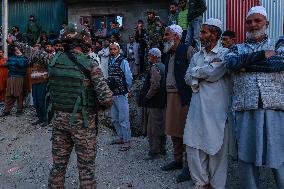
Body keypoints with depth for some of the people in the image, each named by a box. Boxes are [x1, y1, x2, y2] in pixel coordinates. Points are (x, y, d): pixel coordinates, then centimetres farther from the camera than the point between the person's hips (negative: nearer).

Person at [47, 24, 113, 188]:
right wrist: (105, 104, 0)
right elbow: (106, 97, -20)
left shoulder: (54, 61, 0)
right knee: (86, 167, 10)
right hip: (82, 120, -5)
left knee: (58, 164, 19)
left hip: (59, 118, 5)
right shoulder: (89, 65, -15)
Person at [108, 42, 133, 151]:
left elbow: (129, 78, -8)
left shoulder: (123, 62, -8)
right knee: (114, 119, 15)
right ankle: (121, 138, 30)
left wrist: (126, 89, 4)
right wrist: (109, 91, 10)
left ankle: (127, 142, 9)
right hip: (111, 94, 7)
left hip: (121, 94, -7)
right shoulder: (109, 62, 11)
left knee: (123, 119, -2)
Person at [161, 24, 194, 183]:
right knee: (173, 130, 14)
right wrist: (167, 94, 13)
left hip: (184, 96, -8)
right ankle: (178, 160, 28)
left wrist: (191, 95, -15)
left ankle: (189, 166, 8)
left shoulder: (188, 51, -8)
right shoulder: (169, 54, 17)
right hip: (170, 95, 8)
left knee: (185, 131, -3)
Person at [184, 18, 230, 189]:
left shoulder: (225, 53, 0)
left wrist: (196, 71, 1)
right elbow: (188, 78, 9)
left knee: (216, 147, 2)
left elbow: (214, 73, -15)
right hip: (197, 106, 5)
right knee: (193, 145, 5)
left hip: (216, 108, -5)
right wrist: (205, 74, -7)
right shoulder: (197, 56, 18)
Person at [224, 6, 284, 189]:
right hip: (246, 110, 1)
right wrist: (262, 55, -5)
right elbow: (231, 62, -6)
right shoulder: (238, 48, 17)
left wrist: (246, 64, -6)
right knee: (247, 156, 6)